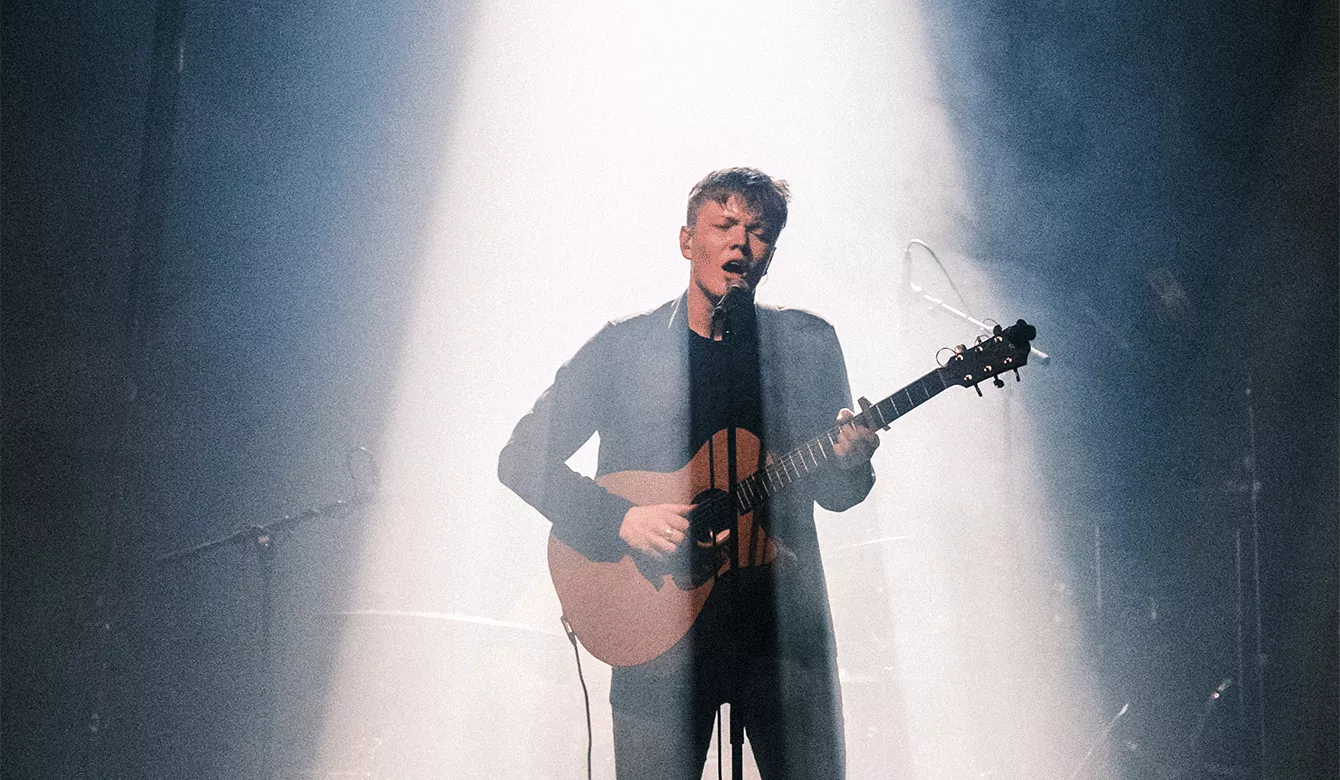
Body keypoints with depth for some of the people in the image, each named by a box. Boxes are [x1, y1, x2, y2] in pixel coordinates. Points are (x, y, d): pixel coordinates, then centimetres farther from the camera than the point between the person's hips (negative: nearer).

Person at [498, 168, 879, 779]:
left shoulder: (809, 344, 7)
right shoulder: (623, 346, 2)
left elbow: (835, 494, 10)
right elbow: (521, 458, 0)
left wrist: (848, 461, -14)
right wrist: (620, 519, -13)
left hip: (784, 621, 2)